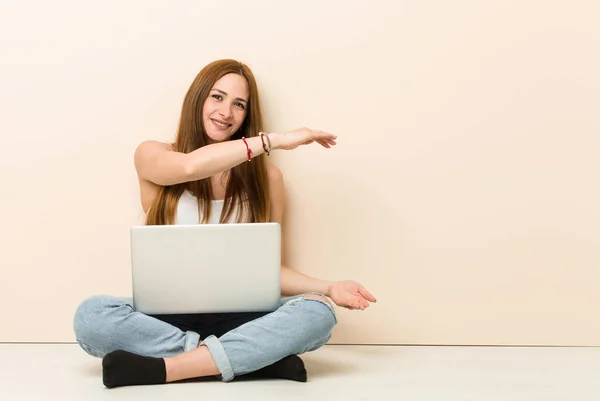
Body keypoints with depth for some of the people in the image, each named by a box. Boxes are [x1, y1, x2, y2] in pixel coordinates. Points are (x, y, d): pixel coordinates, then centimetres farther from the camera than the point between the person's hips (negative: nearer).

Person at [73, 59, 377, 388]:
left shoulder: (265, 176, 6)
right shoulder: (152, 155, 3)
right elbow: (190, 166, -22)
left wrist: (327, 287, -11)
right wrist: (275, 139, -18)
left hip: (237, 317, 1)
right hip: (167, 316, -1)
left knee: (318, 313, -29)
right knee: (90, 316, -32)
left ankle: (158, 368, -30)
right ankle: (255, 357, -28)